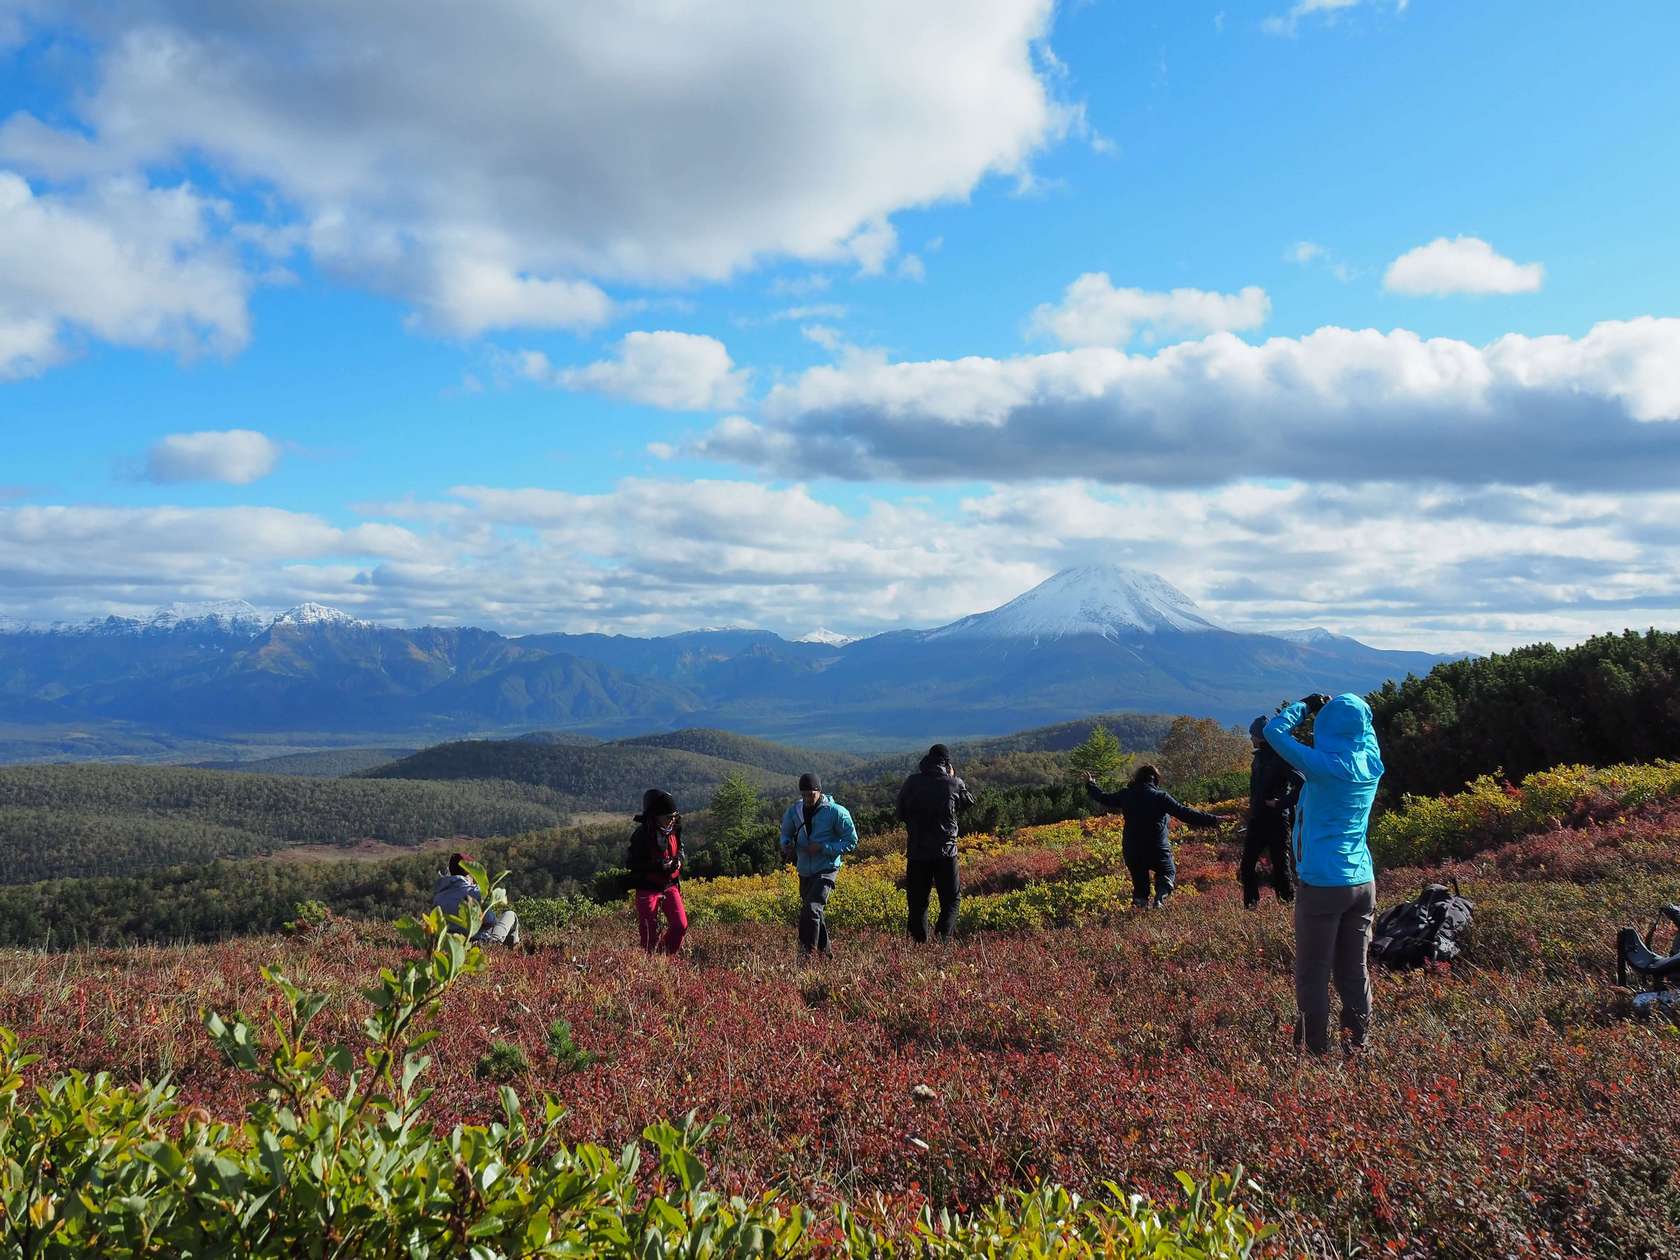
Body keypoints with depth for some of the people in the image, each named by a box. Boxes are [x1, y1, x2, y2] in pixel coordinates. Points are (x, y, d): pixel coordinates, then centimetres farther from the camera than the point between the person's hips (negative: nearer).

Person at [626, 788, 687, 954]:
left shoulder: (673, 830, -2)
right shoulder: (642, 835, -19)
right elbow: (630, 862, -19)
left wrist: (679, 860, -7)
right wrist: (658, 866, -26)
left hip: (670, 885, 5)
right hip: (648, 889, -5)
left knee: (680, 925, -2)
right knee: (650, 934, 1)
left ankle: (665, 956, 17)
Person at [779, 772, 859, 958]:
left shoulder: (836, 812, -13)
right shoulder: (794, 811, 1)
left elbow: (851, 842, -9)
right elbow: (786, 833, 18)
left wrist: (823, 848, -20)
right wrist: (786, 845, -7)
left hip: (826, 869, -6)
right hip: (804, 871, 6)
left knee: (812, 908, -22)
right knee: (816, 914, 17)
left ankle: (808, 952, -18)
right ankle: (824, 951, 32)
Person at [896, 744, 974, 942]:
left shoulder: (912, 783, 0)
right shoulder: (954, 784, -7)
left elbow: (900, 814, 9)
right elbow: (968, 803, 13)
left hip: (916, 852, 2)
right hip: (945, 852, -2)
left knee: (917, 900, 11)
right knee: (951, 898, 9)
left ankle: (919, 941, 7)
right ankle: (943, 937, -10)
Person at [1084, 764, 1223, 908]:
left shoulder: (1126, 795, 3)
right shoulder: (1161, 796, -8)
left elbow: (1104, 799, 18)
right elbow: (1184, 813, -12)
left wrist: (1090, 785, 37)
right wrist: (1212, 820, -8)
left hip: (1131, 851, 3)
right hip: (1157, 849, -3)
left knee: (1139, 881, 18)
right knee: (1167, 874, 16)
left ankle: (1140, 905, -3)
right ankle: (1160, 899, -12)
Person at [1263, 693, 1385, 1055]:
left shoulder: (1325, 766, -14)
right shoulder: (1372, 763, 3)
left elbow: (1274, 730, -7)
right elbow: (1365, 726, 25)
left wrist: (1306, 706, 5)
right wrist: (1341, 708, 15)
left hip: (1322, 884, -6)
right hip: (1363, 882, 6)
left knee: (1313, 975, 1)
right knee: (1354, 972, 12)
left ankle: (1317, 1051, 2)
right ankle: (1358, 1047, 16)